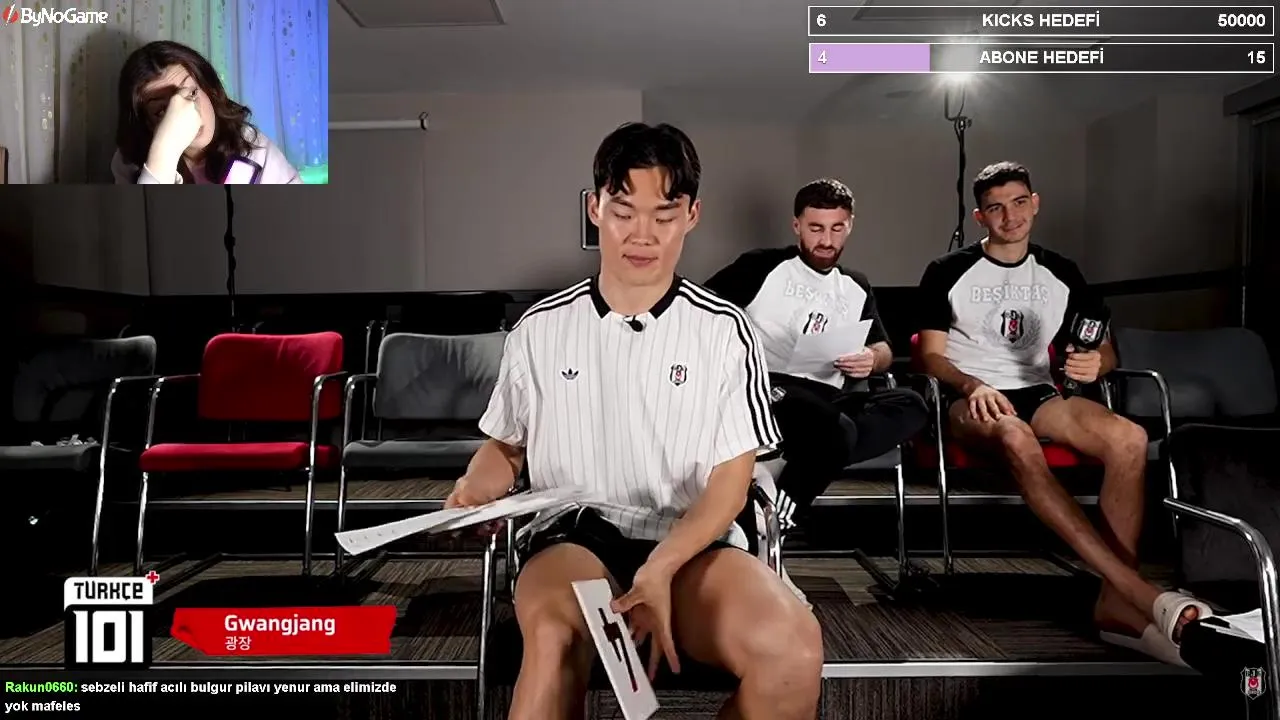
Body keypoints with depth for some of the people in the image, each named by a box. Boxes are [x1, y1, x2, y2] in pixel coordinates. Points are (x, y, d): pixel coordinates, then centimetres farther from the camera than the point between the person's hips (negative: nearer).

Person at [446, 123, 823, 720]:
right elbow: (506, 446, 20)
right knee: (552, 636, -38)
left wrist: (659, 570, -18)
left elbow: (729, 485, -1)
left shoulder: (724, 332, 2)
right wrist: (475, 490, -4)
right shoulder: (540, 329, 7)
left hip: (693, 543, 1)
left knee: (793, 650, -31)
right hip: (574, 535, 0)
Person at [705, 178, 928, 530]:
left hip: (827, 400, 7)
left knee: (910, 406, -24)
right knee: (836, 430, -38)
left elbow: (884, 350, 25)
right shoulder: (763, 266, 8)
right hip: (766, 389, -7)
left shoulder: (856, 287, 25)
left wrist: (872, 359, -1)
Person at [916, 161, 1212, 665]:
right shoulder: (948, 273, 5)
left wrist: (1095, 364, -8)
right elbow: (931, 356, 0)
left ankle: (1115, 602, -30)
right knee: (1017, 439, -41)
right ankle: (1148, 597, -46)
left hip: (1038, 394, 4)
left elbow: (1106, 349, 18)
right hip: (969, 398, -4)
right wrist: (973, 385, -20)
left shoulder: (1061, 274, 16)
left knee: (1129, 438, -28)